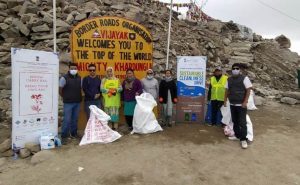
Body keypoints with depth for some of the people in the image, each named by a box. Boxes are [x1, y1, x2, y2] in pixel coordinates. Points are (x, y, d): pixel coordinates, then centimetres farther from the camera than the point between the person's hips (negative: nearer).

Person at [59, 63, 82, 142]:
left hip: (77, 102, 5)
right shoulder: (64, 78, -9)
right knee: (67, 120, -2)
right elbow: (60, 89, -5)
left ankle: (74, 133, 27)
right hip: (68, 103, -5)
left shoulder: (79, 78, 6)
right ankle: (64, 135, 10)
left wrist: (78, 97, 8)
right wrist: (65, 97, 3)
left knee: (75, 119, 13)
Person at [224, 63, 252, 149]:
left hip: (241, 104, -5)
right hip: (232, 104, 5)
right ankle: (237, 135, 26)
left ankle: (243, 139, 4)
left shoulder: (244, 78, -6)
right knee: (235, 121, 13)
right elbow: (227, 90, 15)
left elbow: (248, 90, -9)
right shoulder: (229, 79, 9)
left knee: (242, 122, -4)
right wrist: (225, 101, 11)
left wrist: (245, 102, -16)